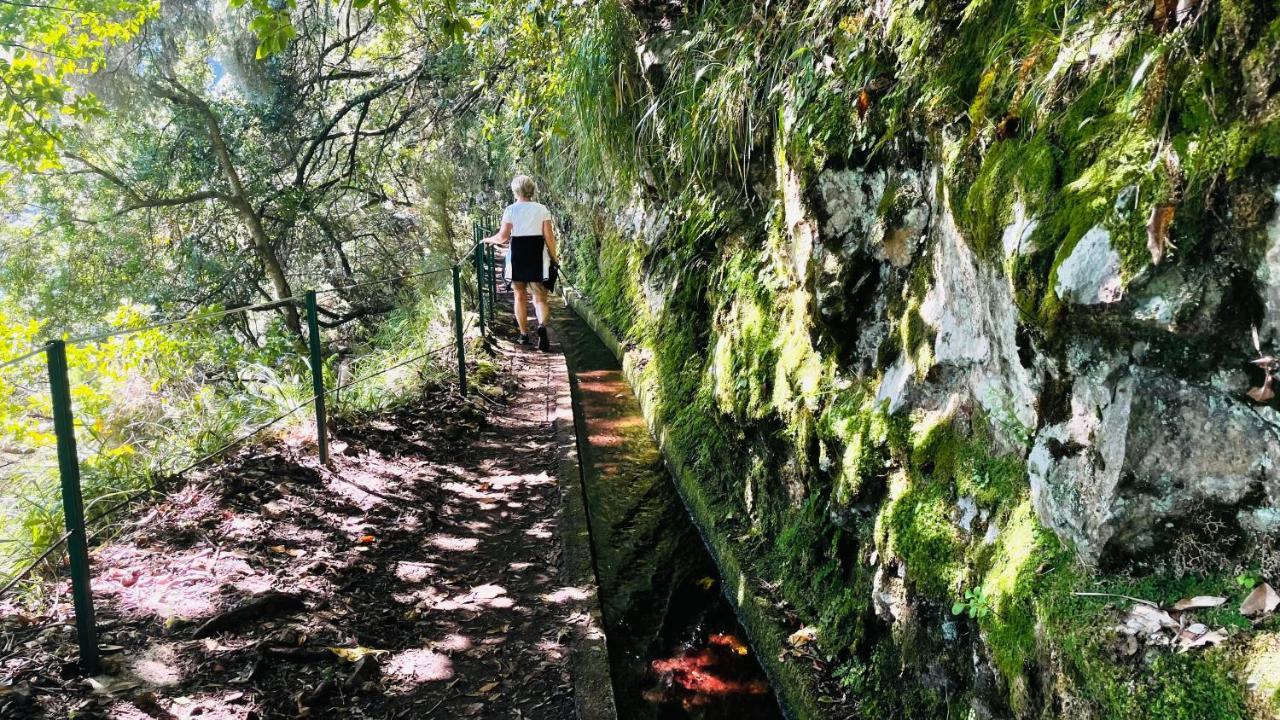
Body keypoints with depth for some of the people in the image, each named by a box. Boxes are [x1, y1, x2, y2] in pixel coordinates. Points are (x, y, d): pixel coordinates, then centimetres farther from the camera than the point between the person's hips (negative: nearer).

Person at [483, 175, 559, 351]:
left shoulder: (511, 209, -4)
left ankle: (524, 334, 17)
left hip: (517, 257, 0)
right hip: (538, 257, 0)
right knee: (540, 297, 3)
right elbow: (549, 236, -4)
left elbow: (503, 237, -7)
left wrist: (488, 240, 12)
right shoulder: (542, 209, 0)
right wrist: (554, 257, 6)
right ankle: (542, 325, -25)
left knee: (520, 296, 13)